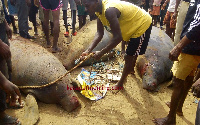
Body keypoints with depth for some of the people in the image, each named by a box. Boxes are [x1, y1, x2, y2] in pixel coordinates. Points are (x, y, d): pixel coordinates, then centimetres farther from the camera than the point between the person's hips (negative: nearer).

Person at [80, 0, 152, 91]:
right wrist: (88, 50, -19)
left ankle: (120, 84, 17)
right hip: (135, 23, 9)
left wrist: (101, 53, -30)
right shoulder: (99, 10, -8)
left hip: (143, 24, -9)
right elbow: (99, 33, -9)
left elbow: (117, 37, -38)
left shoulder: (109, 10, -37)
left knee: (129, 57, -2)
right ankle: (131, 68, 58)